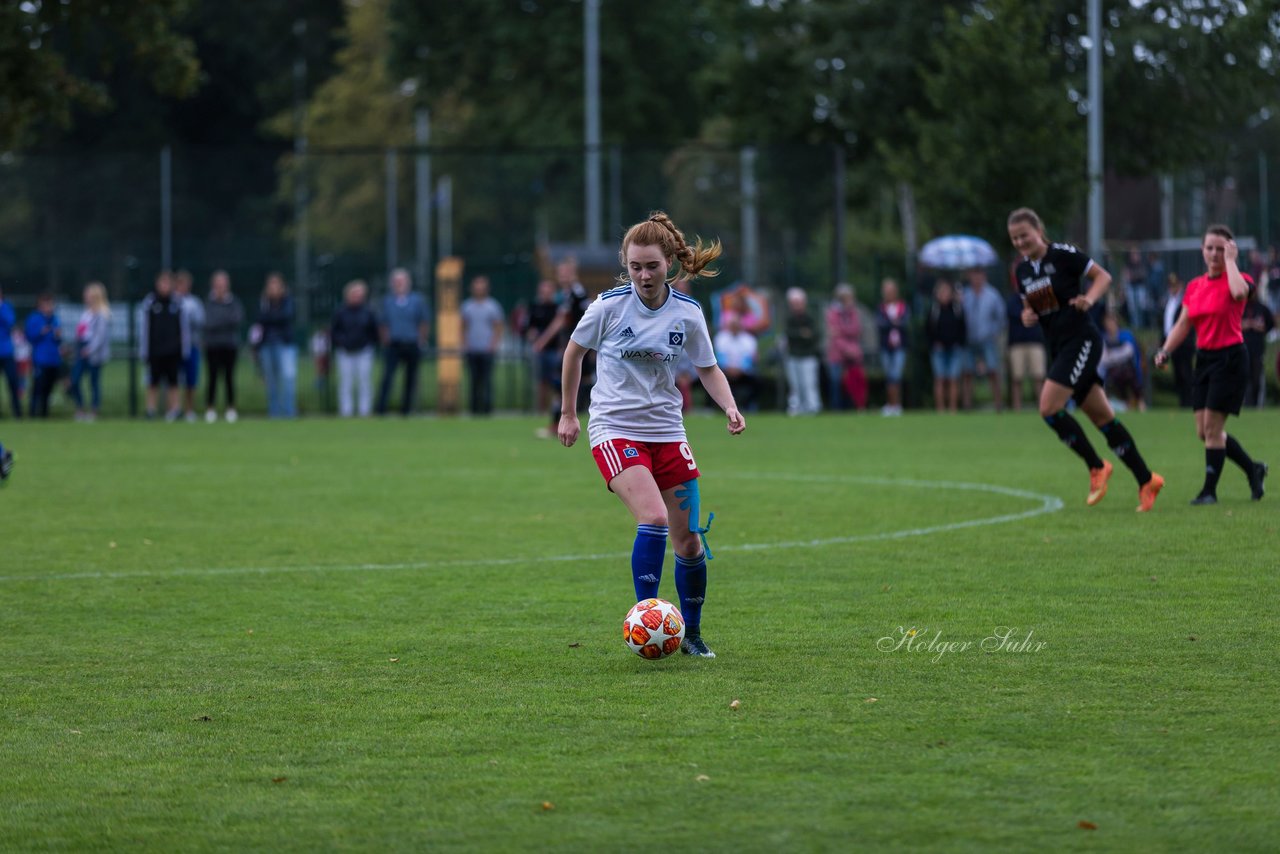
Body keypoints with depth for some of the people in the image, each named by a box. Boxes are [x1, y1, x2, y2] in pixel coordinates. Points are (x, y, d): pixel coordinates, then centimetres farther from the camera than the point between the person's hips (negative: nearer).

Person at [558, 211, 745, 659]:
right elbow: (574, 351, 7)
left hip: (666, 431, 3)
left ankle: (691, 633, 22)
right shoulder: (610, 306, -10)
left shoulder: (687, 313, -3)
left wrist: (730, 406, -10)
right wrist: (568, 413, 13)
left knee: (689, 541, 3)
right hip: (615, 430, -3)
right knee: (653, 518, -26)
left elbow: (708, 369, 9)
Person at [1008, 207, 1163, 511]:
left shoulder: (1063, 255, -10)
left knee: (1049, 407, -17)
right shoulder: (1022, 270, 10)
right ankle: (1146, 480, 11)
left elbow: (1103, 276, -5)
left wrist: (1089, 299, -22)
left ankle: (1096, 466, -3)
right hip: (1058, 347, 7)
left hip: (1082, 340, -7)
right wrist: (1026, 316, -1)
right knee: (1102, 417, 6)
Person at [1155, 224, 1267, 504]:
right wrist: (1165, 350, -1)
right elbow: (1182, 324, 13)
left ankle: (1209, 490, 1)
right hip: (1204, 359, 7)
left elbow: (1239, 291, -33)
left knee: (1212, 427, -9)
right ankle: (1254, 469, 25)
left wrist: (1230, 259, -20)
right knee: (1204, 431, 6)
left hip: (1230, 359, -7)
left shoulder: (1237, 279, -8)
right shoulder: (1195, 286, 10)